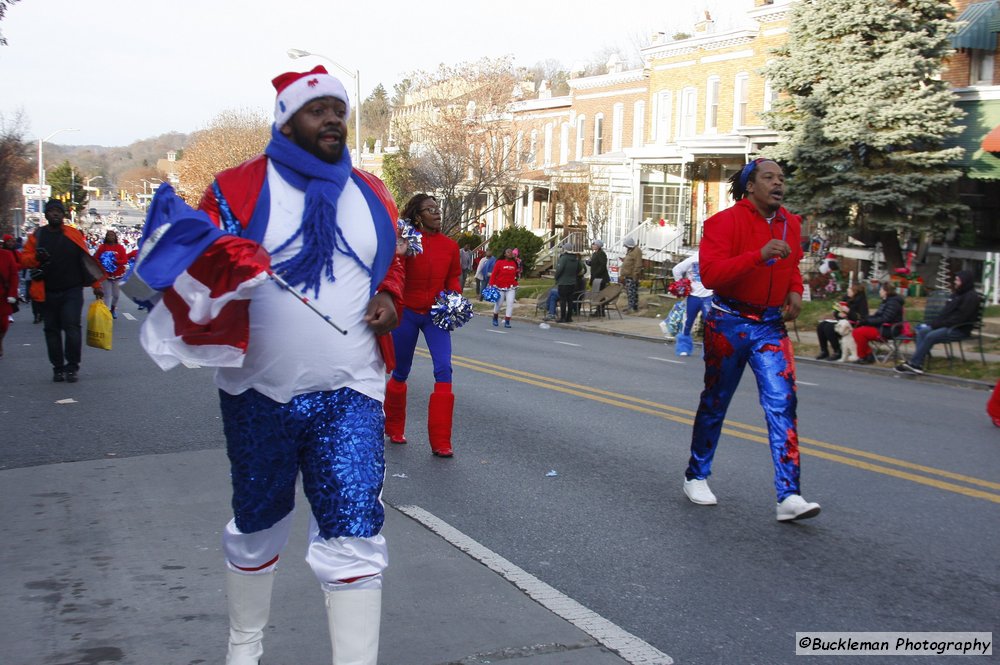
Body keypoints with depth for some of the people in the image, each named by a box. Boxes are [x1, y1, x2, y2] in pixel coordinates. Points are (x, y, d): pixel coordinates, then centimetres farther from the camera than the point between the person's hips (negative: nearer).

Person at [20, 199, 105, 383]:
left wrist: (96, 285, 2)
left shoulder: (74, 235, 4)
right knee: (52, 330, 7)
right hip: (48, 293, 2)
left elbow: (85, 260, 4)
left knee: (72, 327, -10)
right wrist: (36, 258, -17)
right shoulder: (37, 236, 7)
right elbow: (24, 259, 7)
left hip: (72, 292, -2)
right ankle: (58, 368, 15)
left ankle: (72, 367, -1)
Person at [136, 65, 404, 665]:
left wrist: (391, 298, 1)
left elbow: (394, 262, 22)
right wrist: (225, 254, -28)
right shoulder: (241, 187, -3)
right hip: (261, 392, -1)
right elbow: (194, 257, -6)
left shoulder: (372, 195, 9)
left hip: (350, 394, 1)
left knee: (354, 532, -10)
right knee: (258, 524, 17)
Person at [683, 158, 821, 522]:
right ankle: (696, 477, 30)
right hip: (729, 323, -4)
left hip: (771, 325, 4)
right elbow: (709, 273, -25)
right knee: (715, 403, 10)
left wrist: (795, 291, 4)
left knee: (782, 403, -10)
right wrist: (759, 255, -34)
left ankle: (789, 497, -12)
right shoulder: (725, 221, -13)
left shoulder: (790, 223, 7)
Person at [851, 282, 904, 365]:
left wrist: (867, 321, -17)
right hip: (881, 327, 10)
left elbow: (884, 319, -22)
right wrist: (864, 320, 1)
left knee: (859, 332, -21)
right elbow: (877, 316, 17)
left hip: (888, 330, -10)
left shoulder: (893, 302, -16)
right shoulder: (886, 301, 15)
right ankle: (868, 355, 1)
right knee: (856, 331, -2)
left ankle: (862, 357, -6)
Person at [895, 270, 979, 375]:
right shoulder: (957, 294, 18)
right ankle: (917, 366, -20)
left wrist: (938, 324, -19)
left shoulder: (971, 297, -12)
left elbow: (959, 318, -20)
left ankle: (913, 363, -19)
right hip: (948, 326, 9)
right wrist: (933, 323, 2)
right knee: (922, 331, -10)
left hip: (959, 330, -9)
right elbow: (945, 312, 19)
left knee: (931, 336, -26)